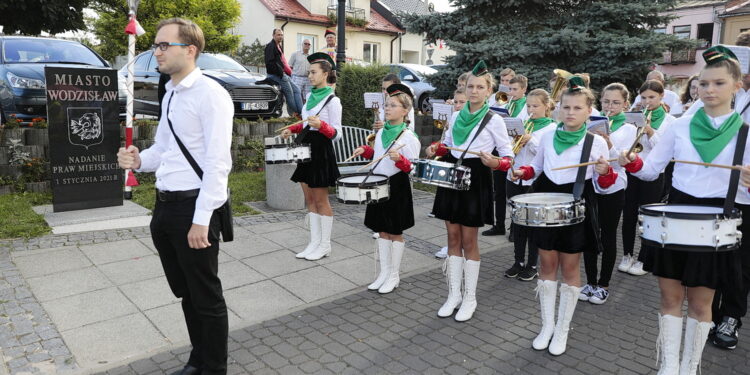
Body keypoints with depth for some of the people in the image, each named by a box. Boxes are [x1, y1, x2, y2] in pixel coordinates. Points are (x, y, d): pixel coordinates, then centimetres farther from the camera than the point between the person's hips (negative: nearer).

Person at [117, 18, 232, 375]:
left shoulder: (210, 94, -12)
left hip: (193, 207, -9)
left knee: (206, 298, 6)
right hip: (164, 205, 9)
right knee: (185, 293, 21)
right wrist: (139, 160, 2)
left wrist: (201, 220, -21)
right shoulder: (170, 94, 14)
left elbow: (217, 162, -18)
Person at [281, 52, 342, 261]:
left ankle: (325, 245, 12)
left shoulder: (332, 101, -11)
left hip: (321, 152, -8)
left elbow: (336, 134, -14)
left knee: (321, 200, 0)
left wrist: (320, 124, -31)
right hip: (306, 149, 8)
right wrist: (293, 129, 6)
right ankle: (314, 242, 19)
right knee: (310, 200, 10)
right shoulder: (310, 97, 11)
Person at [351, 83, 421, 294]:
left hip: (397, 187, -6)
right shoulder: (381, 132, 7)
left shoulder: (409, 138, -13)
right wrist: (365, 151, 7)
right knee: (382, 231, 13)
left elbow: (412, 168, -15)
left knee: (395, 233, 5)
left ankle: (393, 277, 18)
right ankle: (384, 273, 25)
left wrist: (399, 159, -32)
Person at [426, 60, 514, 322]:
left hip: (476, 180, -5)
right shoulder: (456, 116, 8)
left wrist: (496, 163, -25)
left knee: (468, 240, 2)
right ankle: (453, 295, 21)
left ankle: (470, 299, 17)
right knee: (453, 238, 10)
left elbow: (508, 154, -5)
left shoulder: (494, 120, -7)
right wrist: (436, 149, 0)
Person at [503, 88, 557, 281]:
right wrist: (516, 143, -9)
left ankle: (532, 265, 17)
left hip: (535, 181, -5)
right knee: (517, 221, 11)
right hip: (514, 178, 5)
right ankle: (518, 261, 23)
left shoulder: (551, 128, -3)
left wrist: (530, 140, -21)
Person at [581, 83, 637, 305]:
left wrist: (609, 144, -29)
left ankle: (603, 285, 18)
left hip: (613, 188, -2)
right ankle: (590, 282, 20)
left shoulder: (628, 129, 1)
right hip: (589, 184, 2)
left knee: (608, 237, 6)